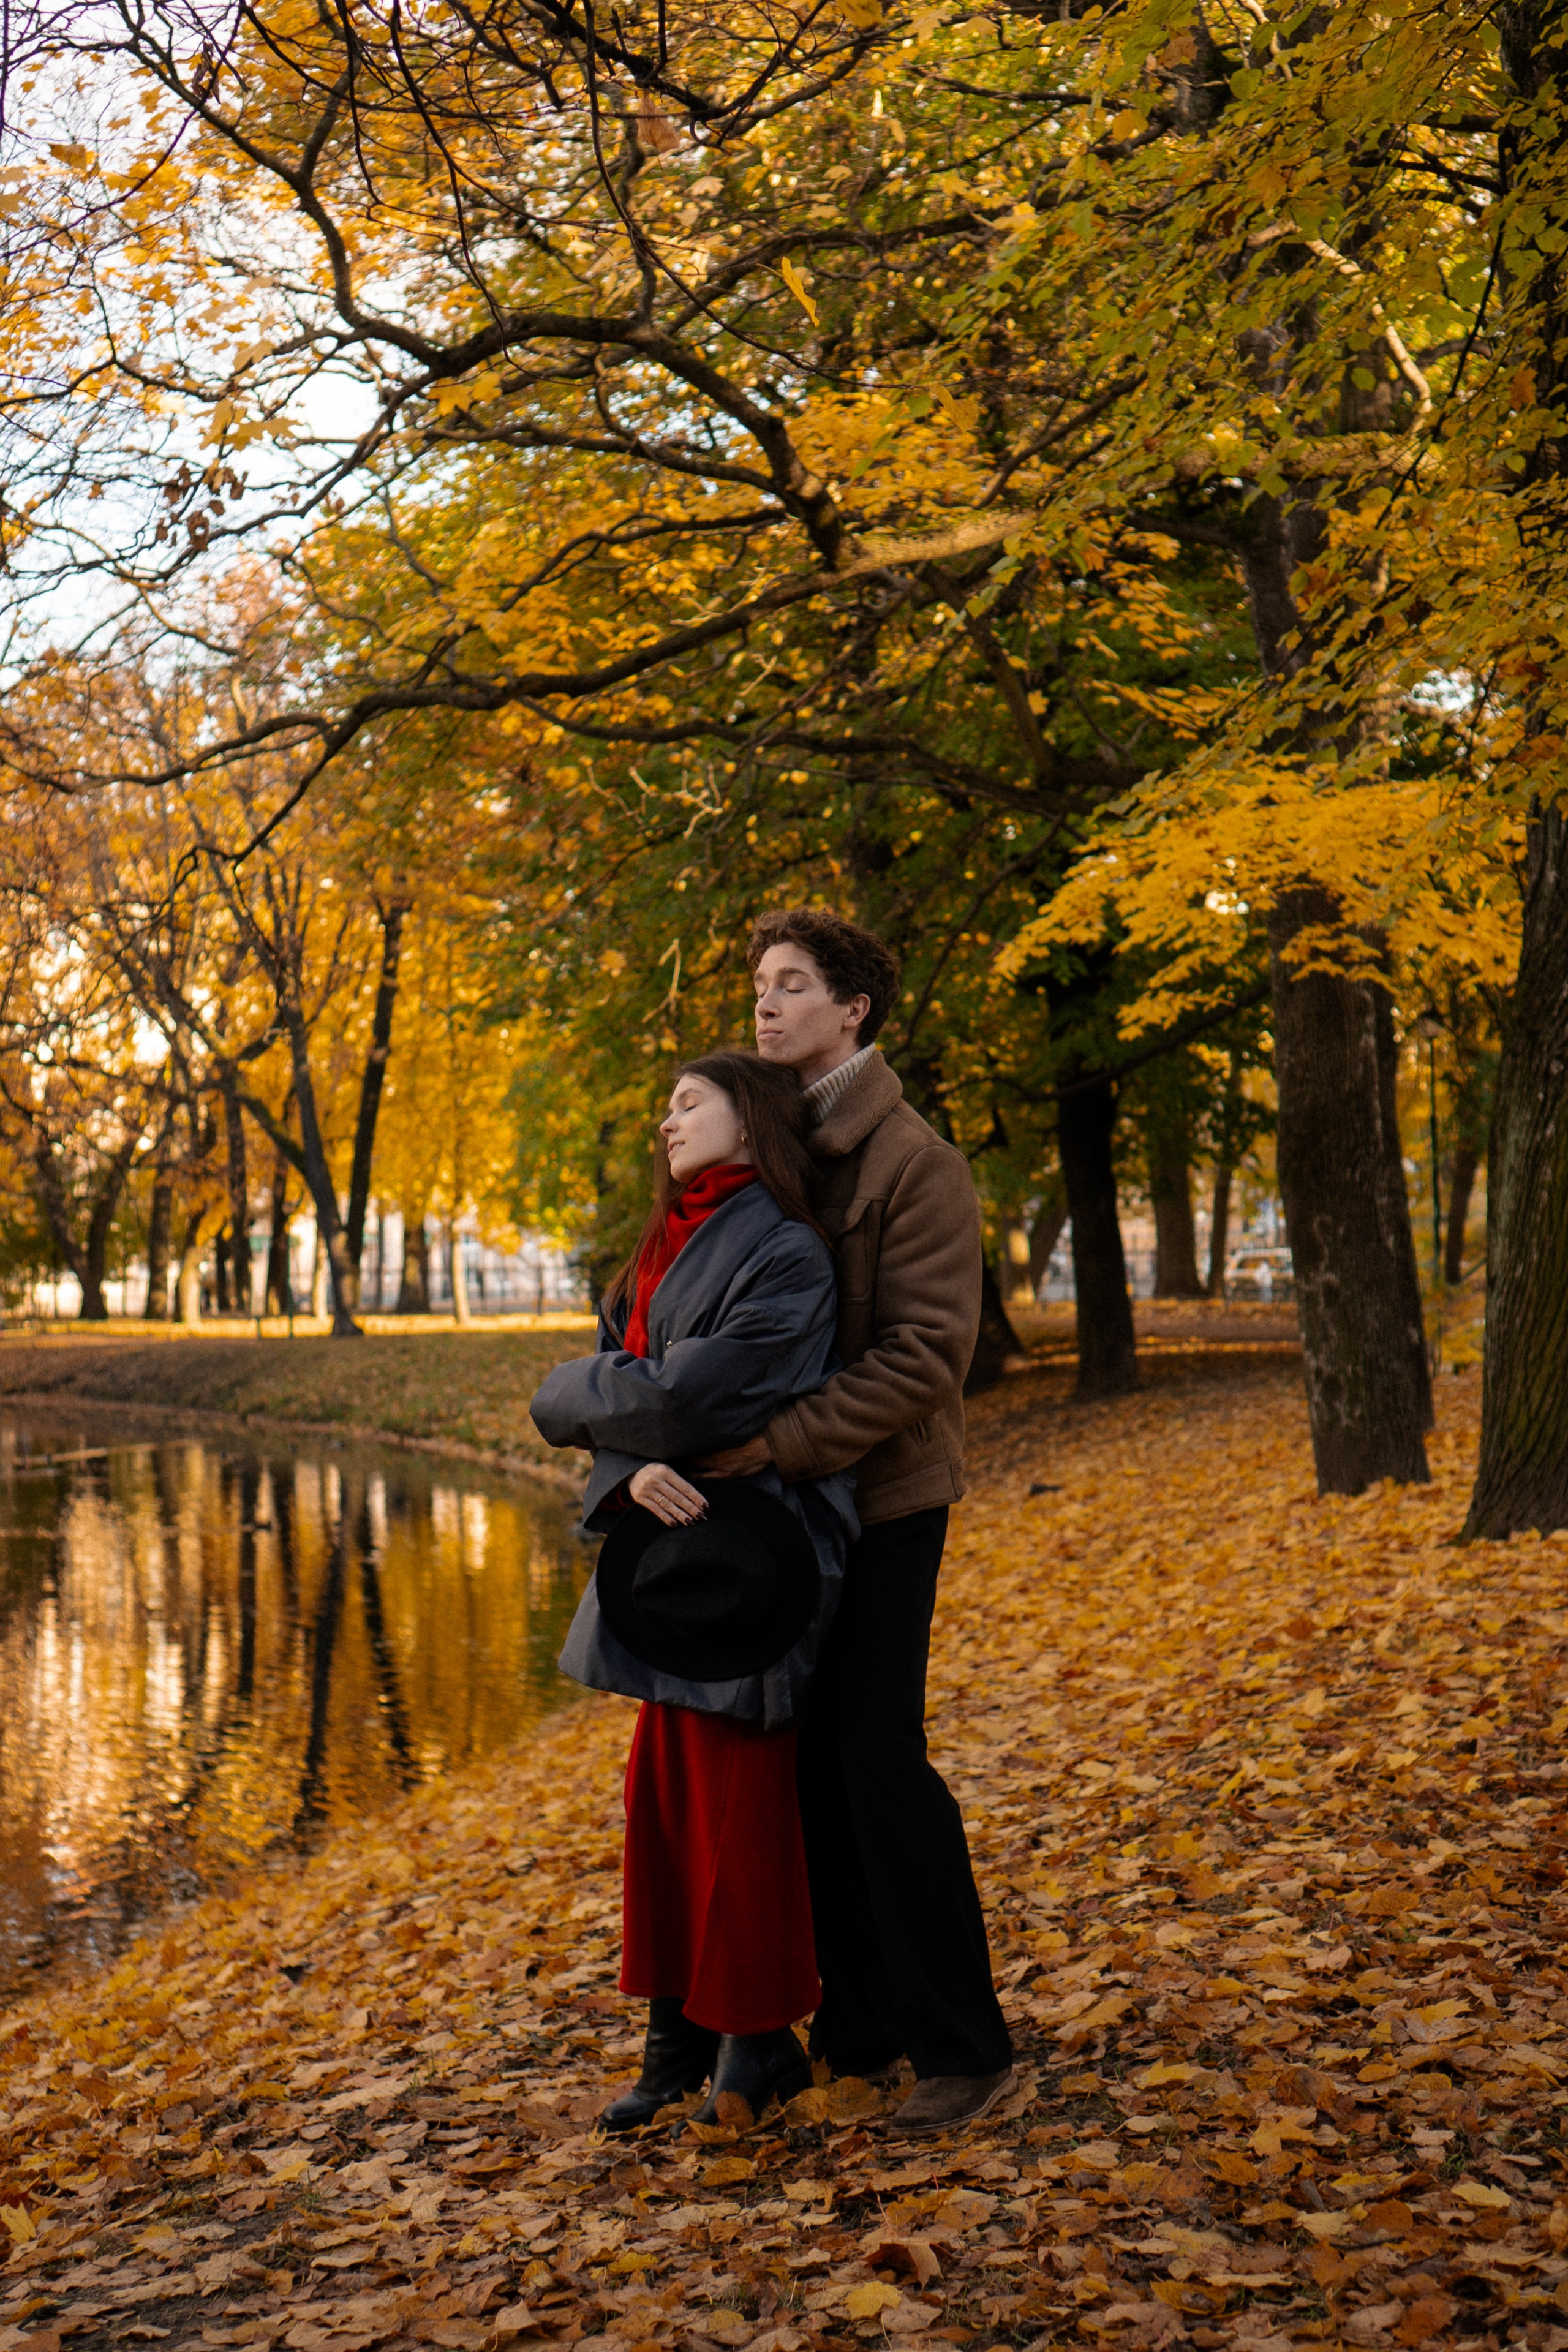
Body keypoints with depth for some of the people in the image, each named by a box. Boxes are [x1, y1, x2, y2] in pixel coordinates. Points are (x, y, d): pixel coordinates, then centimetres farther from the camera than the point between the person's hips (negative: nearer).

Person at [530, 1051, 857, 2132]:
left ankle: (756, 2041, 15)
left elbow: (689, 1393, -21)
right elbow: (626, 1379, 8)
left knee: (735, 1799, 0)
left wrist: (569, 1399, -3)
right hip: (672, 1546, 8)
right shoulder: (670, 1245, 14)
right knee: (667, 1792, 12)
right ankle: (683, 2033, 24)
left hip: (742, 1557, -8)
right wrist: (630, 1469, -14)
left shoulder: (785, 1254, -14)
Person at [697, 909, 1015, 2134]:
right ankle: (858, 2020, 24)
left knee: (880, 1758, -7)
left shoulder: (912, 1159, -12)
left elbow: (926, 1351, -19)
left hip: (884, 1494, -7)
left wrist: (781, 1440, -23)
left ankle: (964, 2044, 4)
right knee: (813, 1759, 11)